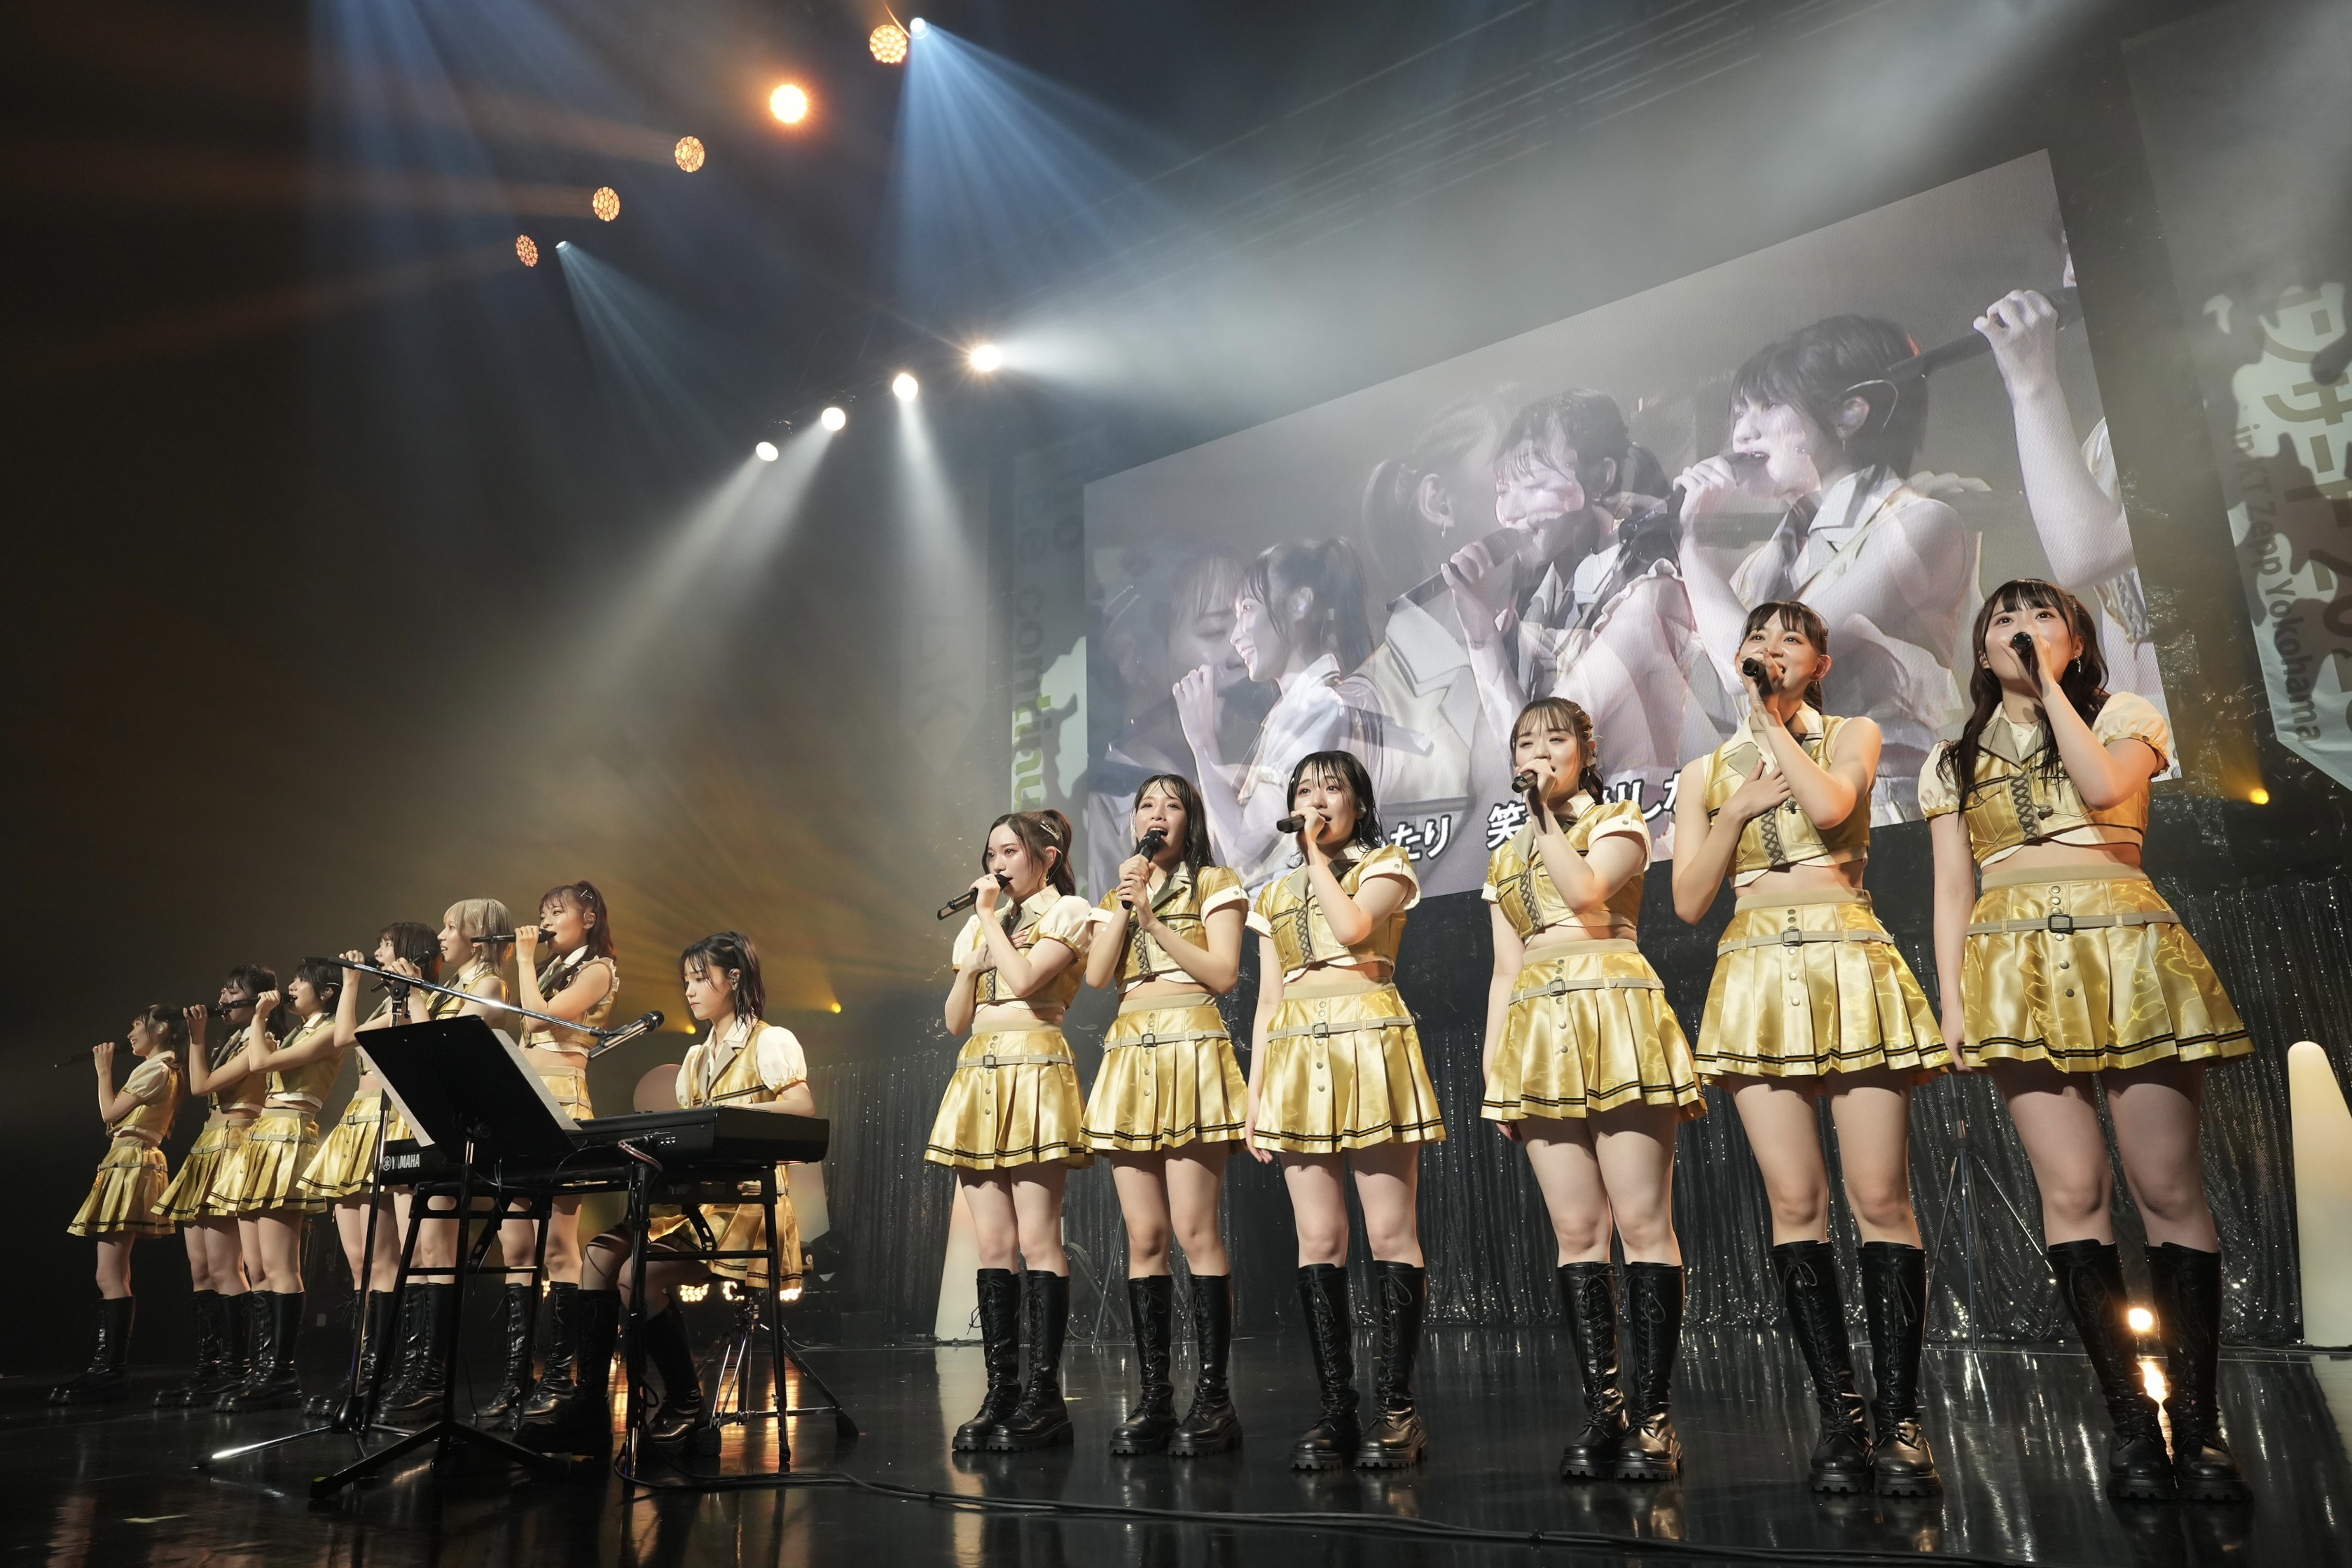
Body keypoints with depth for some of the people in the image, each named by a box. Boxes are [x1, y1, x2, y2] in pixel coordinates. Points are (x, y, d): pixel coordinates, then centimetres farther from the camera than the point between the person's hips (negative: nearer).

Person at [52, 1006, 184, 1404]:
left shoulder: (157, 1070, -10)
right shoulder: (157, 1070, 21)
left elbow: (110, 1113, -9)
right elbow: (119, 1115, 19)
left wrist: (104, 1071, 2)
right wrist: (107, 1071, 21)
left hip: (131, 1166, -11)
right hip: (128, 1165, 11)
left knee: (111, 1277, -13)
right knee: (112, 1277, 11)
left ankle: (111, 1372, -15)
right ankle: (108, 1366, 14)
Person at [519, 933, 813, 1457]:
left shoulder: (771, 1043, -3)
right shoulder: (697, 1057, 21)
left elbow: (803, 1108, -20)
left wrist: (728, 1112, -26)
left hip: (748, 1201, -8)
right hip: (695, 1197, 8)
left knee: (638, 1272, -25)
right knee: (600, 1253, -15)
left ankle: (688, 1404, -9)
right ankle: (583, 1400, -12)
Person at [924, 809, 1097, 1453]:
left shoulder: (1067, 912, 1)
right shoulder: (979, 925, 21)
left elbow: (1023, 981, -16)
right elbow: (956, 1019, 17)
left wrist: (990, 918, -5)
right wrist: (971, 961, 2)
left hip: (1035, 1074, -7)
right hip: (980, 1080, 7)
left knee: (1037, 1242, -9)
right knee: (993, 1246, 4)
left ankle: (1044, 1396, -4)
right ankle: (1001, 1392, 8)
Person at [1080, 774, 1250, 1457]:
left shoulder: (1216, 886, 8)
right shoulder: (1116, 896, 21)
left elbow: (1224, 973, -5)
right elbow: (1096, 975, 6)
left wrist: (1154, 920, -7)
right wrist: (1125, 904, -2)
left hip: (1192, 1055, -5)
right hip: (1129, 1061, 5)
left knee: (1194, 1229, -11)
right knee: (1143, 1237, 2)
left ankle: (1213, 1397, -4)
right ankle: (1154, 1397, 7)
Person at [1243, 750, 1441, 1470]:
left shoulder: (1385, 866, 9)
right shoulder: (1275, 895, 21)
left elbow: (1352, 926, -14)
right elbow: (1267, 1000, 17)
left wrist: (1320, 856, -2)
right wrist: (1254, 1096, 9)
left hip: (1370, 1047, -4)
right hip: (1296, 1058, 4)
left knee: (1390, 1232, -6)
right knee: (1318, 1240, 1)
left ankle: (1397, 1409, 1)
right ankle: (1336, 1410, 6)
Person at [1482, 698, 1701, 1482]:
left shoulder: (1618, 820, 9)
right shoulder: (1505, 859, 22)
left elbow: (1585, 890, -13)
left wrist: (1547, 814, -5)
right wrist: (1492, 1071, 11)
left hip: (1616, 1019, -4)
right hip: (1539, 1034, 5)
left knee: (1641, 1220, -8)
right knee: (1576, 1231, 2)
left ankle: (1654, 1416, -3)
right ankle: (1602, 1410, 6)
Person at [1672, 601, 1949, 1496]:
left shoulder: (1852, 736, 11)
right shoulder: (1706, 773, 15)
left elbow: (1829, 805, -13)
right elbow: (1690, 901, 7)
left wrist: (1771, 720, -4)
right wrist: (1736, 809, -3)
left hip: (1851, 973, -1)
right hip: (1755, 982, 2)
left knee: (1880, 1199, -7)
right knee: (1796, 1204, -2)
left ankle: (1899, 1420, 0)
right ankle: (1839, 1418, 5)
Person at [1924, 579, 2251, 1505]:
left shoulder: (2125, 715, 13)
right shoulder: (1954, 762, 18)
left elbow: (2105, 785, -12)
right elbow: (1951, 893, 12)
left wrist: (2049, 684, -3)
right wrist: (1953, 1002, 2)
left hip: (2126, 950, -1)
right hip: (2015, 966, 2)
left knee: (2167, 1186, -6)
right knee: (2073, 1190, -7)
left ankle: (2197, 1425, 2)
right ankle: (2130, 1421, 0)